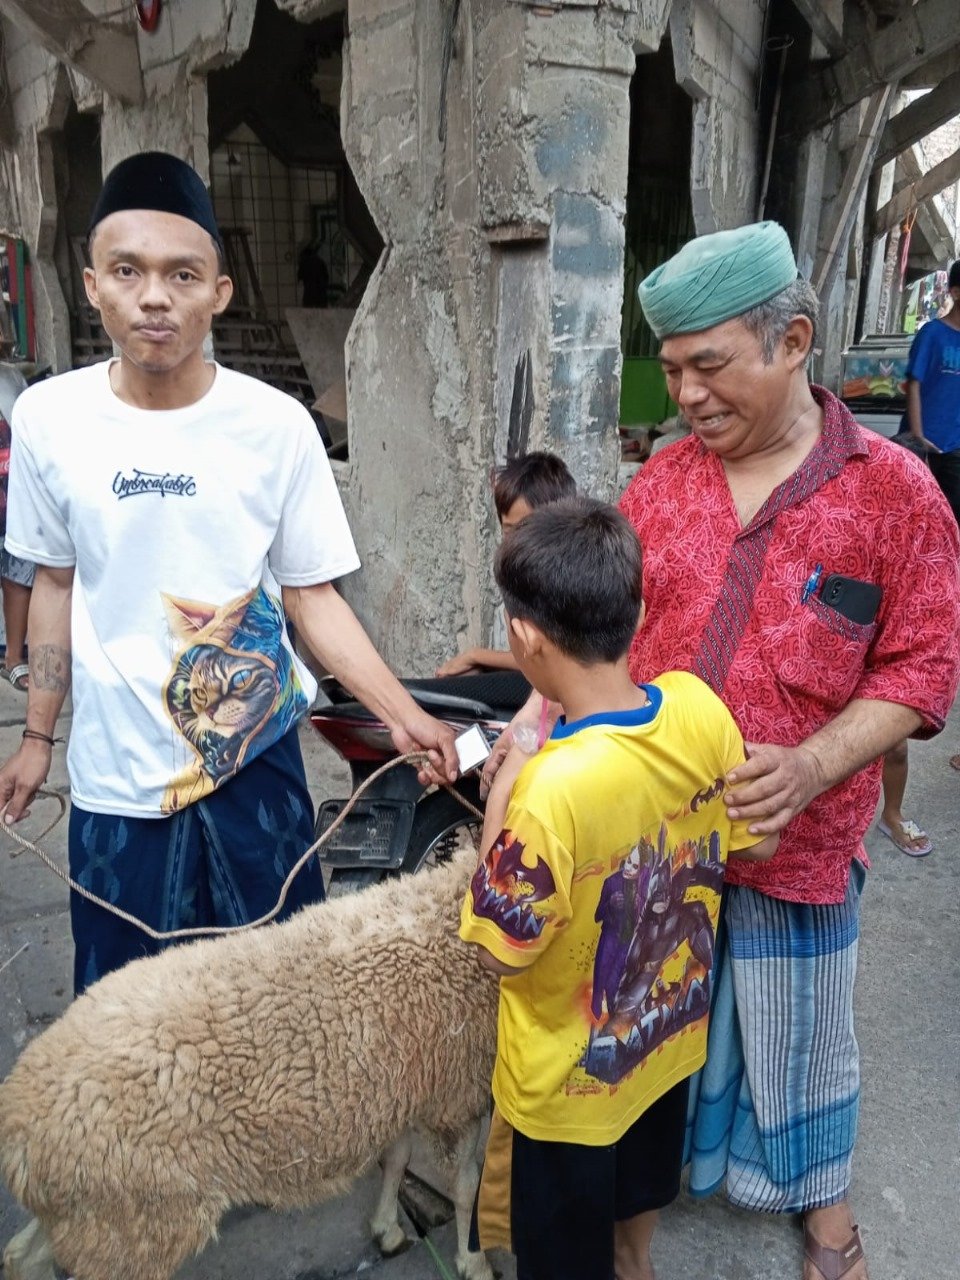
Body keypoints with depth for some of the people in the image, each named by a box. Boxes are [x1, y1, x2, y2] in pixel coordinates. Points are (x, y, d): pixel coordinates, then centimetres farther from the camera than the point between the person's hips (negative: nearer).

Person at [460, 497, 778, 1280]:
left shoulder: (552, 789, -38)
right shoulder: (699, 707, -19)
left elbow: (504, 951, -23)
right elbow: (760, 843, -3)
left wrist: (501, 796, -18)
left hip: (571, 1076, -6)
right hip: (667, 1029, 6)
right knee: (640, 1185, 34)